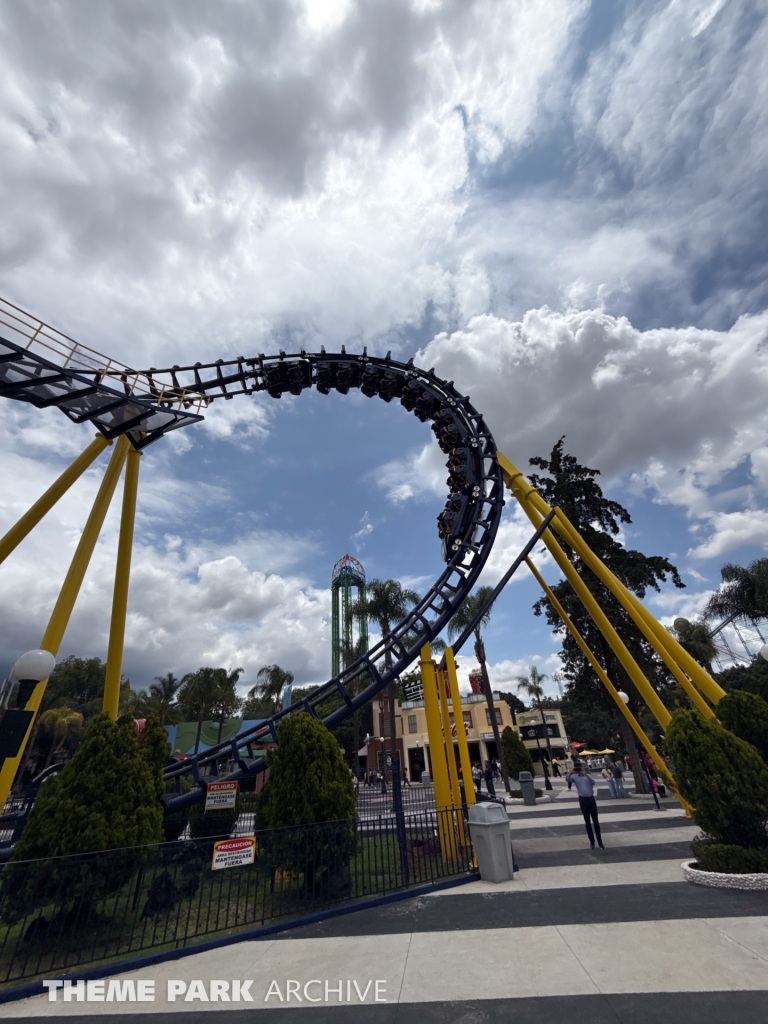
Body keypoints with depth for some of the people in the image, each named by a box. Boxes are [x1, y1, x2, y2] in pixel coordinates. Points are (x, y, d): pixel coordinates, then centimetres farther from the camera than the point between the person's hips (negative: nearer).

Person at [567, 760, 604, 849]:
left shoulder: (588, 775, 1)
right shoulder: (574, 777, -1)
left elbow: (593, 782, -19)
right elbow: (568, 780, -20)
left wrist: (585, 774, -33)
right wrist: (571, 773, -37)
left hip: (591, 799, 0)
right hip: (583, 800, 0)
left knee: (595, 821, 4)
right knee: (587, 822, 8)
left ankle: (600, 841, 12)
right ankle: (592, 841, 20)